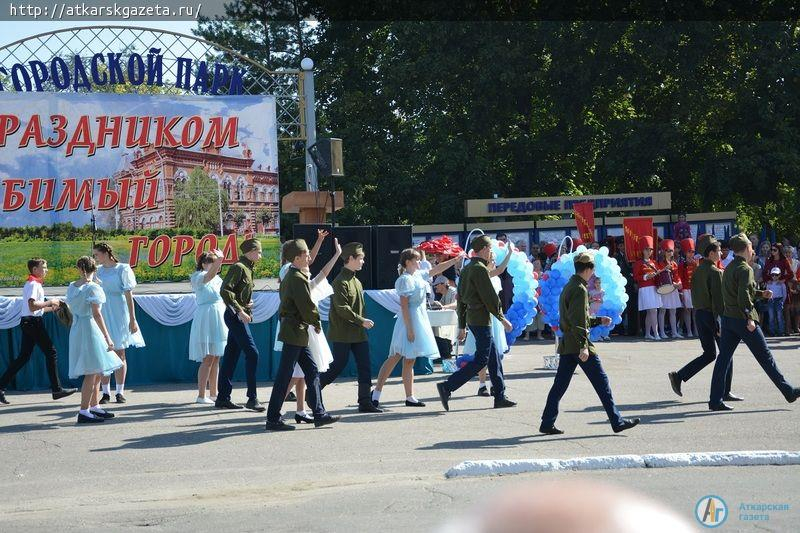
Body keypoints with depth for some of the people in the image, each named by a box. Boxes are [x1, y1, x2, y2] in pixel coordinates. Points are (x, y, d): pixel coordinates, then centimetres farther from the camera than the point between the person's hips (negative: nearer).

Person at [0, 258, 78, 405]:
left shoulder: (33, 284, 20)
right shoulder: (33, 284, -12)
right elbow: (32, 306, -25)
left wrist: (51, 308, 18)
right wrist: (50, 302, -16)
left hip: (28, 322, 10)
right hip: (33, 322, -10)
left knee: (23, 357, 9)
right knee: (51, 353, -4)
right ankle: (56, 389, -2)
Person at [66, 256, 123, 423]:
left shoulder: (71, 287, 8)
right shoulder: (93, 288, -14)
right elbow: (96, 314, -19)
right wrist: (107, 337, -17)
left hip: (76, 330, 8)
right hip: (90, 330, -8)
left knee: (96, 372, 19)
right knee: (92, 373, -5)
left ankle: (94, 406, 26)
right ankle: (84, 412, -7)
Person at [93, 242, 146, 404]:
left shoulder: (122, 269, -2)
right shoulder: (97, 271, 10)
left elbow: (129, 295, -3)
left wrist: (132, 319, -7)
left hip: (119, 315, -3)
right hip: (101, 316, 3)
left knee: (120, 354, 1)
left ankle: (120, 392, 7)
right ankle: (105, 392, 6)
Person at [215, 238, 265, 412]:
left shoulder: (247, 268, 17)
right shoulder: (238, 267, -12)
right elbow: (225, 290, -21)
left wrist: (248, 304, 8)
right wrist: (240, 310, -23)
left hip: (241, 317, 10)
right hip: (236, 316, -10)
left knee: (231, 356, 10)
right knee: (252, 353, -13)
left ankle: (223, 398, 13)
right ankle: (252, 398, -11)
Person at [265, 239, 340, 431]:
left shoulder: (289, 276, 15)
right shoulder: (298, 278, -16)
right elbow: (307, 306, -17)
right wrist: (316, 323, 0)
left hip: (295, 333, 10)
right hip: (295, 333, -10)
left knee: (312, 371, 11)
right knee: (284, 377, -5)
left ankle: (319, 414, 13)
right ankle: (273, 419, -1)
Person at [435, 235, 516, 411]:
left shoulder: (466, 269, 15)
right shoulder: (480, 269, -14)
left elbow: (461, 299, 17)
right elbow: (490, 297, -16)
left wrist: (462, 326, 20)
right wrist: (502, 319, -6)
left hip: (471, 318, 10)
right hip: (481, 319, -10)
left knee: (494, 358, 13)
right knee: (481, 360, -8)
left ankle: (500, 397, 16)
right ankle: (447, 387, -12)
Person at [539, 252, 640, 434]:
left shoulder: (568, 287, 16)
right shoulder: (580, 290, -14)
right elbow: (578, 322, -21)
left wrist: (599, 320, 26)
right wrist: (583, 347, -24)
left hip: (566, 344, 9)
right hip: (578, 344, -9)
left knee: (560, 385, 9)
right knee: (601, 382, -2)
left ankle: (547, 424, 8)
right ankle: (617, 421, 3)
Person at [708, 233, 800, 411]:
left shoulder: (729, 268, 14)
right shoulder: (745, 269, -13)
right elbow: (744, 297, -22)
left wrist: (761, 294, 22)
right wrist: (749, 319, -20)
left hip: (727, 318, 8)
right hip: (742, 319, -8)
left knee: (723, 358, 5)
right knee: (765, 357, 2)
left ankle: (715, 400, 1)